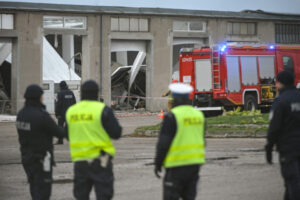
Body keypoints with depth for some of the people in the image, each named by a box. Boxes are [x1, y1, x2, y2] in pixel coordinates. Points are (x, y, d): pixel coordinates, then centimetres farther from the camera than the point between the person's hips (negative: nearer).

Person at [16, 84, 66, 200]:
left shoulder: (21, 114, 2)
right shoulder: (42, 115, -22)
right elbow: (59, 133, -13)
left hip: (26, 157, 8)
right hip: (41, 159, -8)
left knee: (35, 189, 19)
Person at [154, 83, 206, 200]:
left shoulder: (172, 117, -13)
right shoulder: (199, 115, 9)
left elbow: (163, 143, -13)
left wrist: (157, 164, -5)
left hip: (176, 164, -7)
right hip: (195, 163, 7)